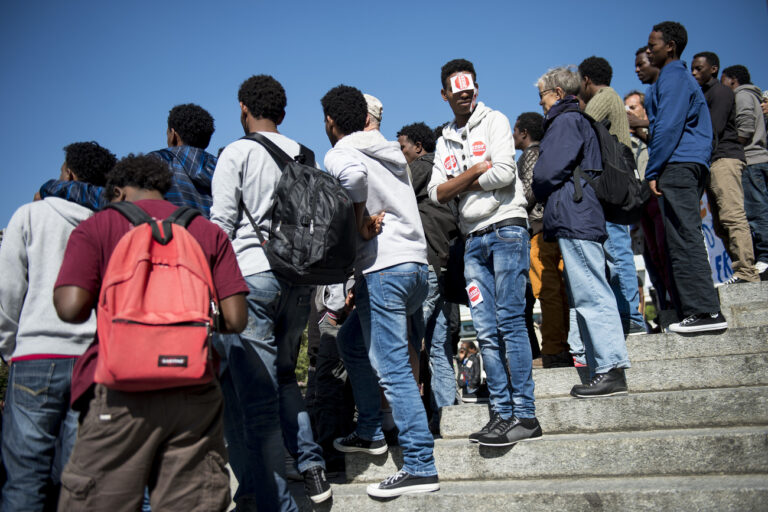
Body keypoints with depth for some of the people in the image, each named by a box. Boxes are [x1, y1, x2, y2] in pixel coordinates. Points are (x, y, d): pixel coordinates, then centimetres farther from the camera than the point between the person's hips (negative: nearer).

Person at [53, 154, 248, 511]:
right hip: (194, 394, 3)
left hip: (122, 392, -2)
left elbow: (71, 308, -6)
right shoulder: (209, 231, 12)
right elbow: (235, 319, 4)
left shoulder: (96, 227, 7)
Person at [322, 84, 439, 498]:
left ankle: (420, 467, -4)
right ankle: (370, 432, 28)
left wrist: (362, 221, -15)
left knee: (391, 368, -7)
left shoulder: (338, 155, -4)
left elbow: (353, 173, -26)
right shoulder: (391, 152, 20)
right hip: (417, 263, 9)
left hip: (384, 268, -9)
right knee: (350, 340, 22)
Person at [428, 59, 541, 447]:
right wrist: (476, 170, -5)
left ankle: (525, 416, -8)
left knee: (510, 322, -11)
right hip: (473, 240, 6)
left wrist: (459, 184, -1)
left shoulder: (494, 121, 5)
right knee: (487, 332, 2)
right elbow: (437, 193, 7)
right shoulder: (445, 141, 20)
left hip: (506, 228, -5)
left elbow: (504, 172, -12)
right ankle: (501, 414, 6)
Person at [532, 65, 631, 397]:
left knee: (591, 294, -11)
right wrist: (548, 196, 18)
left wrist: (540, 193, 6)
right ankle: (589, 365, 16)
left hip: (574, 219, -10)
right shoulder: (578, 119, 24)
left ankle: (611, 372, -9)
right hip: (584, 219, 10)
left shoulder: (565, 121, -6)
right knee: (584, 293, 11)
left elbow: (547, 172, -14)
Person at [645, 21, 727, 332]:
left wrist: (653, 172, -14)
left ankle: (706, 311, -15)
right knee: (682, 239, 7)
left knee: (684, 239, -13)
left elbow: (668, 127, -15)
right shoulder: (681, 78, 27)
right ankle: (696, 310, 7)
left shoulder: (673, 77, -4)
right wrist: (657, 169, 20)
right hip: (690, 166, 10)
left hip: (677, 166, -10)